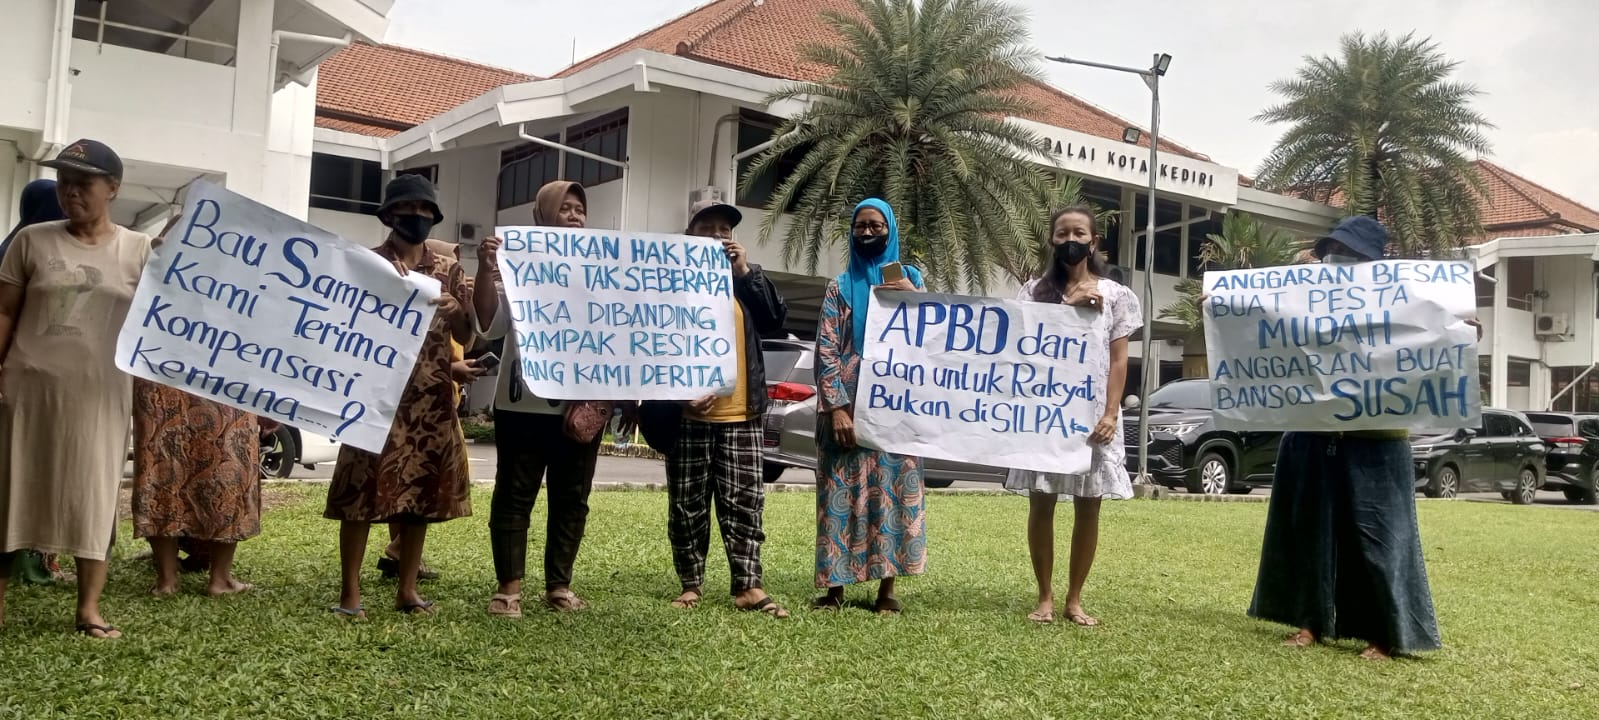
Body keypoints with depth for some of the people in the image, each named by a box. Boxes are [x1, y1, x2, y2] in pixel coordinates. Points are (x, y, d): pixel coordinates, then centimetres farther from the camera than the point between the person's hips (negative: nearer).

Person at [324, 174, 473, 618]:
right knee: (363, 493, -4)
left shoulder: (449, 270, 12)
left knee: (422, 494, 6)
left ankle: (407, 590, 15)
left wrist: (455, 310, -10)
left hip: (432, 399, 3)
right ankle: (351, 593, 4)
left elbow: (465, 336, 11)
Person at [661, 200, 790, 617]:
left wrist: (746, 273, -7)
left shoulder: (747, 277, 13)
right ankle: (691, 585, 15)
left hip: (741, 414, 2)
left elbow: (776, 323, -1)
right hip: (688, 414, -2)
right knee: (688, 506, 5)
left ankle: (748, 586, 6)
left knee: (744, 503, 2)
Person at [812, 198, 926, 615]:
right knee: (841, 494, -2)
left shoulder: (909, 279, 11)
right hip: (846, 406, 0)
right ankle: (834, 585, 5)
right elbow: (826, 350, 0)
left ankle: (887, 587, 5)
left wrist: (913, 297, -11)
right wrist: (837, 406, -11)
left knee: (891, 493, -1)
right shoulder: (841, 286, 9)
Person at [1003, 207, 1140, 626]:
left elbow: (1119, 361, 3)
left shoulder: (1115, 294, 7)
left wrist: (1110, 414, -9)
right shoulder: (1036, 291, 9)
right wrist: (1067, 304, -8)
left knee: (1088, 508, 4)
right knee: (1041, 505, 1)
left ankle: (1074, 599, 14)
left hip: (1093, 413, 0)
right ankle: (1045, 596, 12)